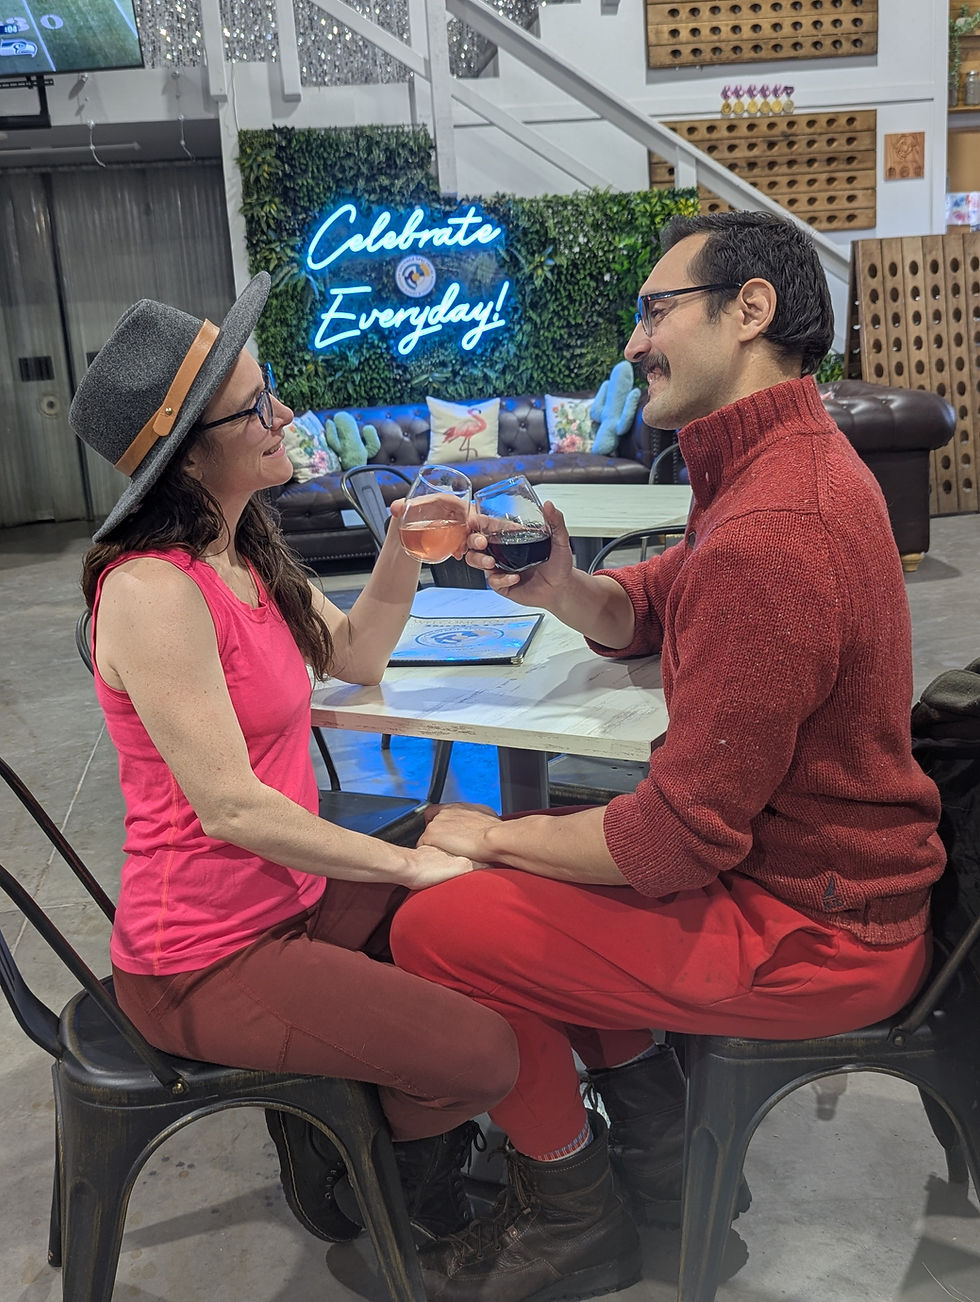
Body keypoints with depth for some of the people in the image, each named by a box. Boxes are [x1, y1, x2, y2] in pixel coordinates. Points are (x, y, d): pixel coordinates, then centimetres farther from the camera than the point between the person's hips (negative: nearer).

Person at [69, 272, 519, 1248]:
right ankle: (334, 1152, 18)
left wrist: (401, 552, -4)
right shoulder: (152, 590, -26)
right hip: (205, 958, -9)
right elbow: (232, 808, -26)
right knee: (483, 1054, -14)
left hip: (289, 893, 9)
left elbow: (354, 656, 14)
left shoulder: (244, 548, 4)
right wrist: (413, 863, -17)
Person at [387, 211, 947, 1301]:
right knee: (539, 850, 18)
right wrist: (560, 588, -9)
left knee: (437, 928, -10)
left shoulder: (768, 538, -30)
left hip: (810, 930, -10)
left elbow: (681, 840, -26)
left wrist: (497, 836, -10)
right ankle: (657, 1145, 27)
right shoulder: (789, 459, 6)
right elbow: (643, 615, 14)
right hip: (815, 862, 10)